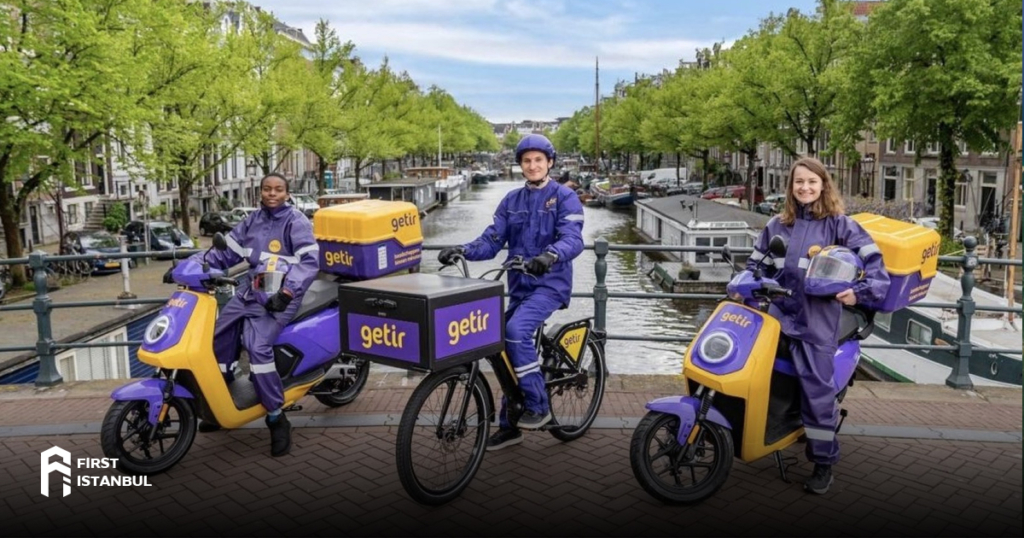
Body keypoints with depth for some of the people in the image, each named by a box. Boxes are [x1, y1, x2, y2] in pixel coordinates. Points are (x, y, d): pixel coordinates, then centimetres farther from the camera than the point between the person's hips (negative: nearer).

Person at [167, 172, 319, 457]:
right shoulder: (252, 221, 14)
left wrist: (287, 292, -30)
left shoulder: (296, 221, -7)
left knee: (258, 347, -24)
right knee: (217, 336, 5)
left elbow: (309, 261, -18)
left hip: (280, 295, -8)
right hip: (251, 289, 8)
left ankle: (277, 419, -14)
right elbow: (226, 252, 14)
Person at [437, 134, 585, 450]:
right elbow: (492, 240, 5)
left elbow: (573, 239, -19)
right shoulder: (512, 201, 11)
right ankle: (509, 426, 22)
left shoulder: (564, 197, -4)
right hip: (519, 285, 6)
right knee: (510, 351, 8)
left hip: (550, 284, -6)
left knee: (516, 330, -29)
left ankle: (538, 406, -14)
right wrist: (463, 250, -14)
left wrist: (551, 255, -40)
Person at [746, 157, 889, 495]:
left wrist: (860, 291, -13)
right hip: (777, 311, 5)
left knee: (817, 389, -6)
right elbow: (756, 261, 24)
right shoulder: (777, 225, 15)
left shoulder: (838, 224, 3)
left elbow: (873, 257, -1)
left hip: (817, 318, -4)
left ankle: (824, 462, 8)